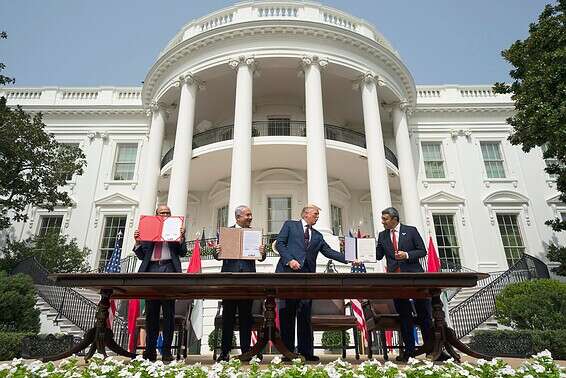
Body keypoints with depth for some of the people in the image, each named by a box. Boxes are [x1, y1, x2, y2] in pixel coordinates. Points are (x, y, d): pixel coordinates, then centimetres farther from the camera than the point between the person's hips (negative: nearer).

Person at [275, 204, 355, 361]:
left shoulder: (317, 235, 23)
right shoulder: (290, 225, 11)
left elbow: (328, 251, 15)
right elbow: (279, 243, 2)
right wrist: (289, 260, -13)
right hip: (288, 273, -4)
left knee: (305, 316, 3)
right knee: (287, 314, 0)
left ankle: (306, 351, 8)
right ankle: (287, 351, 8)